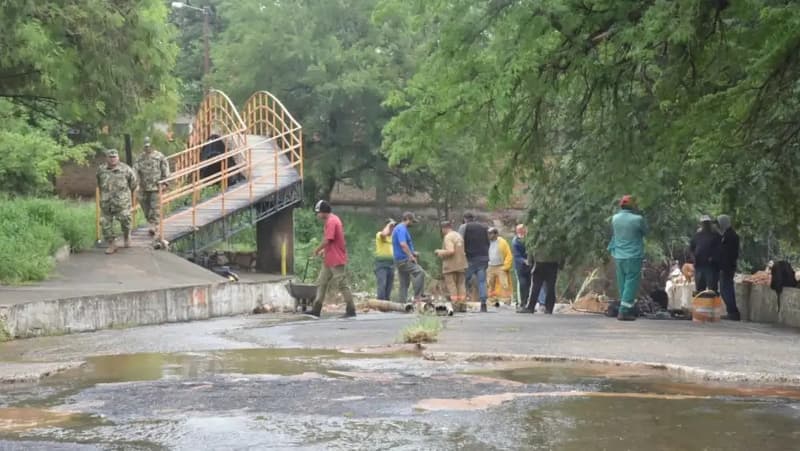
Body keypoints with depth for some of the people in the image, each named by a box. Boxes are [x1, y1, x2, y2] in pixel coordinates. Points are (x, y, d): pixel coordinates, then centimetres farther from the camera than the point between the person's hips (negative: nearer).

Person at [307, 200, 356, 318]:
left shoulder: (331, 221, -17)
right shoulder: (333, 220, 15)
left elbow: (327, 240, -21)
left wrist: (317, 250, -7)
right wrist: (323, 251, 14)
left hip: (336, 260, -11)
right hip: (329, 260, 11)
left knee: (342, 285, -6)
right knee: (321, 283, 10)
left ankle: (351, 310, -1)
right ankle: (316, 310, 12)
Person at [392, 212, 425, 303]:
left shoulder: (399, 228, 21)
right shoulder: (402, 229, -12)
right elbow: (403, 244, -24)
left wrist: (413, 253, 18)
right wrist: (411, 256, -20)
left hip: (400, 260, 11)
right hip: (404, 260, -11)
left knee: (404, 283, 12)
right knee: (420, 272, -22)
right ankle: (417, 297, -24)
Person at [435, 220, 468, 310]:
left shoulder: (448, 237, -13)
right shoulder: (459, 236, 13)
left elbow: (451, 251, -25)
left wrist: (440, 252, -8)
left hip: (450, 266, -8)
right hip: (461, 264, 8)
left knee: (451, 285, -2)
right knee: (461, 284, 10)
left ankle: (455, 306, -7)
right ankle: (463, 305, 7)